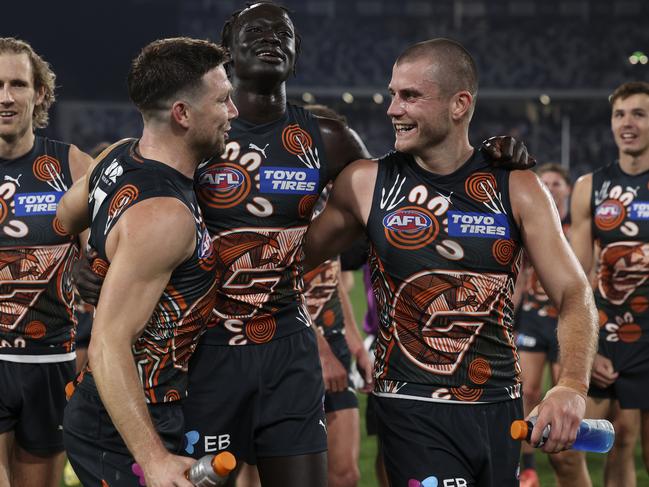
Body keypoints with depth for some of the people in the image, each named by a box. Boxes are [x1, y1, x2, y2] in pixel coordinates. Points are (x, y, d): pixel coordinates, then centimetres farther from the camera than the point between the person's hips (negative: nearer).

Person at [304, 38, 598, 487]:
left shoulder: (517, 189, 2)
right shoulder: (365, 184, 1)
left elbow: (574, 293, -1)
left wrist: (573, 386, -17)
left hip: (503, 410, 2)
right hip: (414, 411, -2)